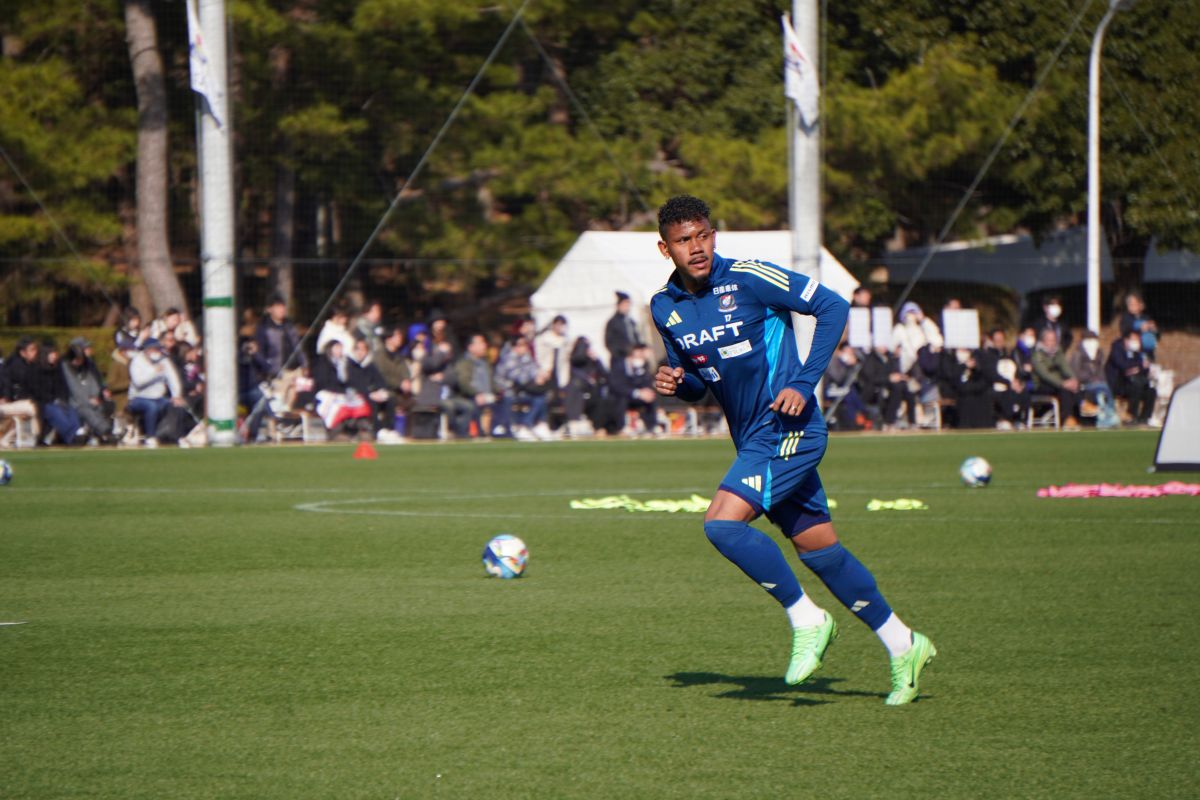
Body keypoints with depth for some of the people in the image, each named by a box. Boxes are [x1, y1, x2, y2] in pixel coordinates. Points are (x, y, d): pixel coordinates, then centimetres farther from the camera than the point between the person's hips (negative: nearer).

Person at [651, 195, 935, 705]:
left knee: (722, 523, -21)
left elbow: (832, 307, -9)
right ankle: (902, 645, 21)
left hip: (788, 429, -7)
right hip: (753, 439, 7)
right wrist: (676, 382, -6)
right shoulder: (664, 308, 6)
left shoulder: (747, 279, -13)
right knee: (819, 551, 9)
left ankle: (806, 620, -7)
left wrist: (804, 383, -15)